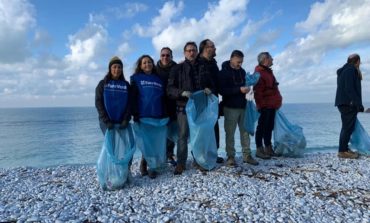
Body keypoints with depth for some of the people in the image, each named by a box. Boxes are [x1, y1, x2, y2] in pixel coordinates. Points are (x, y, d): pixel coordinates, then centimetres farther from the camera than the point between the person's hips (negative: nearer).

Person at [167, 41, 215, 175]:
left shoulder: (203, 68, 12)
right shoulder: (178, 69, 3)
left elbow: (212, 85, 18)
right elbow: (170, 89, -3)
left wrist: (209, 89, -6)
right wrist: (182, 92, -22)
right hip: (184, 107, -3)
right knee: (183, 136, 1)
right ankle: (181, 163, 11)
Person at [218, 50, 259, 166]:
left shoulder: (242, 71, 11)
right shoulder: (223, 72, -6)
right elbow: (222, 90, -17)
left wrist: (247, 88, 5)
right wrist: (239, 89, -23)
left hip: (243, 106, 6)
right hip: (230, 107, -6)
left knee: (245, 131, 8)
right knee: (230, 133, -1)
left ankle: (247, 155, 17)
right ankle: (230, 156, 9)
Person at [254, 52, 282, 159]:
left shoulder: (268, 71, 18)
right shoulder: (259, 72, -13)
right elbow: (258, 91, -19)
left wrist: (277, 102, 22)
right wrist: (261, 104, -21)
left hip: (272, 105, 10)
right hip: (265, 105, -10)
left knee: (269, 127, 14)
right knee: (262, 127, -3)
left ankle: (268, 149, 23)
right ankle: (259, 150, 5)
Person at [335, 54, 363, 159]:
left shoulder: (343, 71, 21)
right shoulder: (351, 70, -10)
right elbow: (350, 89, -19)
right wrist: (358, 103, -19)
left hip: (344, 103, 10)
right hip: (348, 103, -10)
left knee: (347, 127, 15)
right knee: (348, 127, -8)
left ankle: (344, 148, 20)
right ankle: (342, 151, -6)